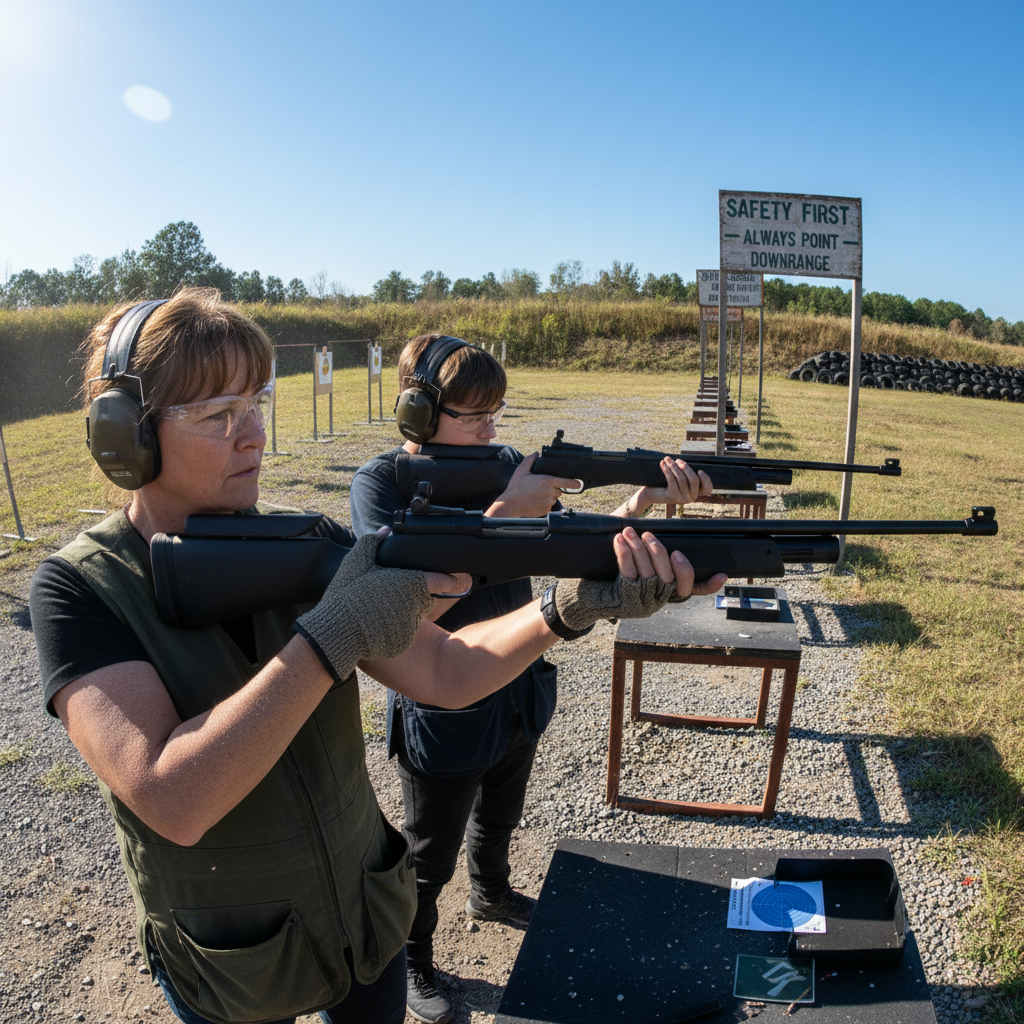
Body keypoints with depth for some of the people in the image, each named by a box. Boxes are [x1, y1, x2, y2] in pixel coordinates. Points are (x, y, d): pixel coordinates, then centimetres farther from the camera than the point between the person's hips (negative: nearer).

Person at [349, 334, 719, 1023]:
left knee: (500, 818, 31)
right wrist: (502, 510, -36)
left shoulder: (506, 465, -7)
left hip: (520, 696, 5)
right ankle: (413, 959, 47)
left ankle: (491, 894, 61)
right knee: (431, 856, 18)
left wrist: (647, 500, -24)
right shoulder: (380, 484, -20)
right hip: (442, 714, -5)